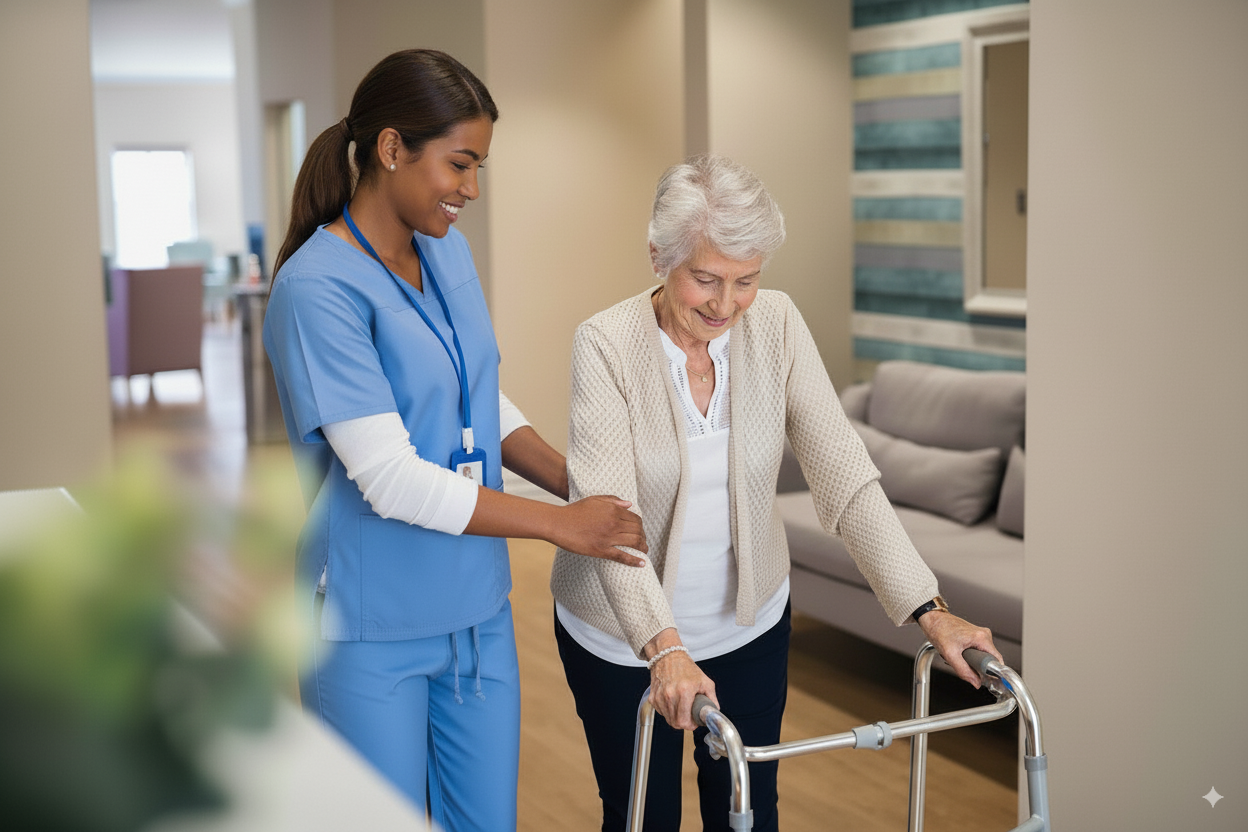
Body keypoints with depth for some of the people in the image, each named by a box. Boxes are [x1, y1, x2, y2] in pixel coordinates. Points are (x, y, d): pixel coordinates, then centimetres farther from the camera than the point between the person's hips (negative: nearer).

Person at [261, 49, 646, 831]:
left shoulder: (448, 252, 4)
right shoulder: (317, 288, -20)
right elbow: (391, 480, -23)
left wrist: (584, 486, -2)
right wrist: (562, 524, -17)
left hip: (478, 612, 7)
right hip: (375, 632, -7)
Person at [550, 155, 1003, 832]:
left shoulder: (776, 325, -12)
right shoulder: (606, 344, -22)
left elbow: (844, 472, -14)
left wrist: (926, 608, -22)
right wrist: (662, 646, -43)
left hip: (751, 619, 3)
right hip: (625, 637, -3)